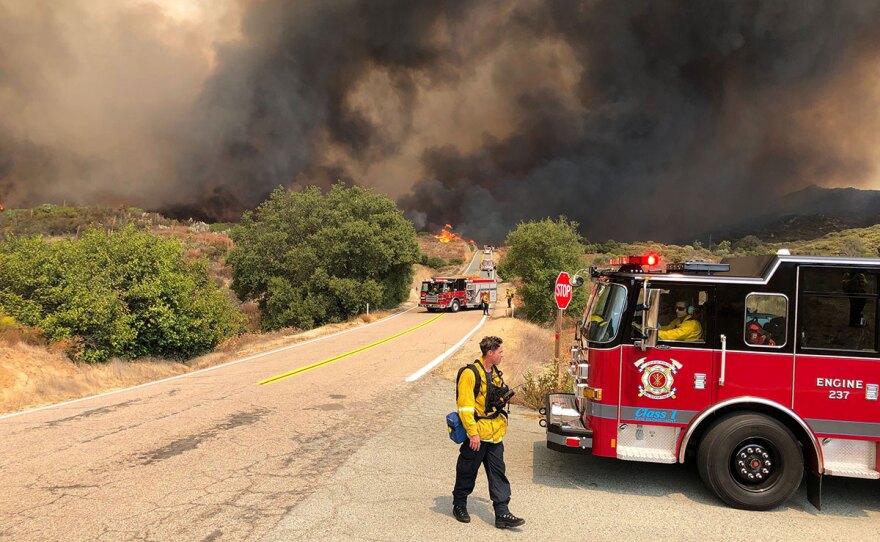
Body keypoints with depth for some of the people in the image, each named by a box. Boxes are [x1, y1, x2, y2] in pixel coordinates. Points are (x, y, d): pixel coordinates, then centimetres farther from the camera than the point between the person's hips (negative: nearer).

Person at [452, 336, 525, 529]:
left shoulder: (496, 373, 9)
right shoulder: (471, 374, -17)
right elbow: (465, 406, -20)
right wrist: (473, 432, -22)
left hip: (495, 435, 7)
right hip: (477, 436, -7)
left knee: (498, 474, 5)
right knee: (467, 473, 10)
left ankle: (502, 513, 9)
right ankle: (459, 505, 28)